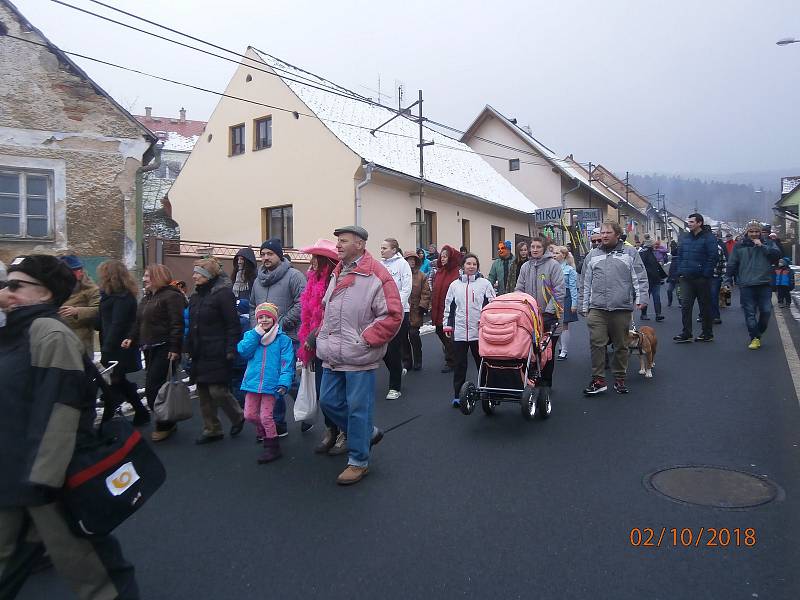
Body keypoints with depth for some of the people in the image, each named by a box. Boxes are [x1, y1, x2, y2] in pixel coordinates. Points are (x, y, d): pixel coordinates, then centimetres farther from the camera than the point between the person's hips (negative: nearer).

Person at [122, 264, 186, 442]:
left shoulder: (171, 296, -10)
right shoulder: (146, 298, 20)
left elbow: (177, 324, -17)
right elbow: (139, 323, 24)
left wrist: (174, 348, -22)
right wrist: (131, 338, 8)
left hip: (164, 349, -9)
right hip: (149, 349, 9)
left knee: (154, 388, -10)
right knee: (153, 389, 10)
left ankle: (164, 425, 4)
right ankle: (167, 424, 22)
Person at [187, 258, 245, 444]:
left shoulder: (223, 293, -12)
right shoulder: (196, 296, 15)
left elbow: (233, 325, -16)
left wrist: (230, 350, -20)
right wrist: (190, 349, 16)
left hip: (217, 354, -8)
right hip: (200, 354, 8)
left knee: (218, 390, -8)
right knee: (203, 392, 10)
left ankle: (237, 417, 18)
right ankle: (211, 429, 22)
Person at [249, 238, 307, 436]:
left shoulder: (294, 276, -7)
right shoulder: (258, 281, 15)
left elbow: (302, 304, -16)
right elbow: (252, 307, 23)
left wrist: (282, 324, -16)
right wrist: (256, 327, 7)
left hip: (289, 338, -6)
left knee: (292, 382, 0)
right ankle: (278, 423, 24)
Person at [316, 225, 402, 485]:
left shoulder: (376, 276, -14)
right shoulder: (337, 273, 12)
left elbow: (392, 316, -17)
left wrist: (365, 340, -17)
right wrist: (324, 335, 13)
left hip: (359, 358, -8)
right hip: (333, 357, 8)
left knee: (357, 409, 2)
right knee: (329, 401, 15)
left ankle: (358, 461, 20)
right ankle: (368, 433, 36)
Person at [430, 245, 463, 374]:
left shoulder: (457, 273, -12)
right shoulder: (438, 272, 9)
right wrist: (433, 309, 10)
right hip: (438, 311, 7)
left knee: (448, 336, 1)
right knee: (440, 332, 16)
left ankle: (450, 362, 13)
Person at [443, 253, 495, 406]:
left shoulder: (485, 283, 3)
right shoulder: (455, 285, 9)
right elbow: (449, 306, 14)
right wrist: (448, 325, 9)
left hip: (480, 331, -1)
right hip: (459, 331, 2)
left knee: (482, 362, 9)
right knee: (459, 364, 5)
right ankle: (457, 395, 12)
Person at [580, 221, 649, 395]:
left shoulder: (630, 253, 9)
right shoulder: (592, 256, 15)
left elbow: (640, 278, 5)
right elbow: (586, 283, 16)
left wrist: (641, 298, -7)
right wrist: (584, 306, 14)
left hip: (622, 308, -1)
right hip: (597, 309, 1)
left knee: (621, 346, 7)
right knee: (596, 343, -7)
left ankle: (619, 379, 20)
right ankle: (598, 380, 0)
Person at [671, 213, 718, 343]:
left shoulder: (708, 237, -6)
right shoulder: (684, 237, 11)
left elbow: (713, 257, -11)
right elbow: (678, 256, 14)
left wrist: (706, 273, -16)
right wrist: (679, 272, 5)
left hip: (701, 279, -5)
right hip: (686, 278, 5)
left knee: (705, 306, 7)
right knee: (685, 306, 0)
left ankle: (708, 334, 18)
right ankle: (686, 333, 4)